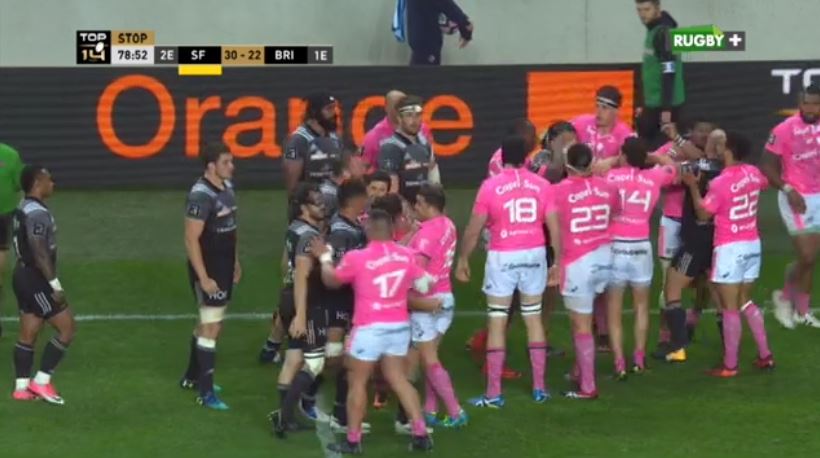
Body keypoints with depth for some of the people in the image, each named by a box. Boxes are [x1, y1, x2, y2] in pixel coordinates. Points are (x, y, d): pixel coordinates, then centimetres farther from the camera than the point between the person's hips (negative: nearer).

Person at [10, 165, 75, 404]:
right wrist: (55, 285, -23)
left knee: (28, 333, 13)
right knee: (67, 327, -3)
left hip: (25, 275, 10)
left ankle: (22, 387, 15)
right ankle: (41, 381, -1)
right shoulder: (37, 213, -20)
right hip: (35, 279, -10)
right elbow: (40, 253, -25)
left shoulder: (25, 209, 12)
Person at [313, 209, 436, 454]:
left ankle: (353, 440, 10)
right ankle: (421, 434, 11)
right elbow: (423, 286, 10)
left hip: (370, 328, -5)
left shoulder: (356, 258, -13)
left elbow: (331, 281, 3)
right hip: (399, 326, 5)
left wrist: (324, 257, 19)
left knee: (357, 381, 7)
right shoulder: (407, 255, -2)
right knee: (397, 378, 15)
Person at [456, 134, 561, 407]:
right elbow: (554, 227, 0)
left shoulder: (491, 186, -7)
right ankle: (539, 387, 17)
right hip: (534, 254, 3)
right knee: (533, 318, 15)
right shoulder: (542, 185, -1)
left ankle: (494, 393, 2)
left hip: (502, 257, -3)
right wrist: (558, 261, 11)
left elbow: (474, 229, -5)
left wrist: (463, 259, 7)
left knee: (497, 322, 3)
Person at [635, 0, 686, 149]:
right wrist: (646, 106, 21)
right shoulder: (653, 31, 12)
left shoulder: (664, 32, -16)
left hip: (663, 104, -10)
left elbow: (669, 73, -21)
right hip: (653, 103, 10)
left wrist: (666, 108, -24)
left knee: (659, 147, -8)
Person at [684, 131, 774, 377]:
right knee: (745, 302, 20)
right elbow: (765, 183, 26)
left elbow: (703, 213, -9)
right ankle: (765, 355, 19)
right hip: (752, 245, 7)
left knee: (730, 308, -2)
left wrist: (693, 186, -1)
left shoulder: (721, 182, -20)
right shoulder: (753, 173, 1)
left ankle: (730, 365, 1)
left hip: (730, 249, -7)